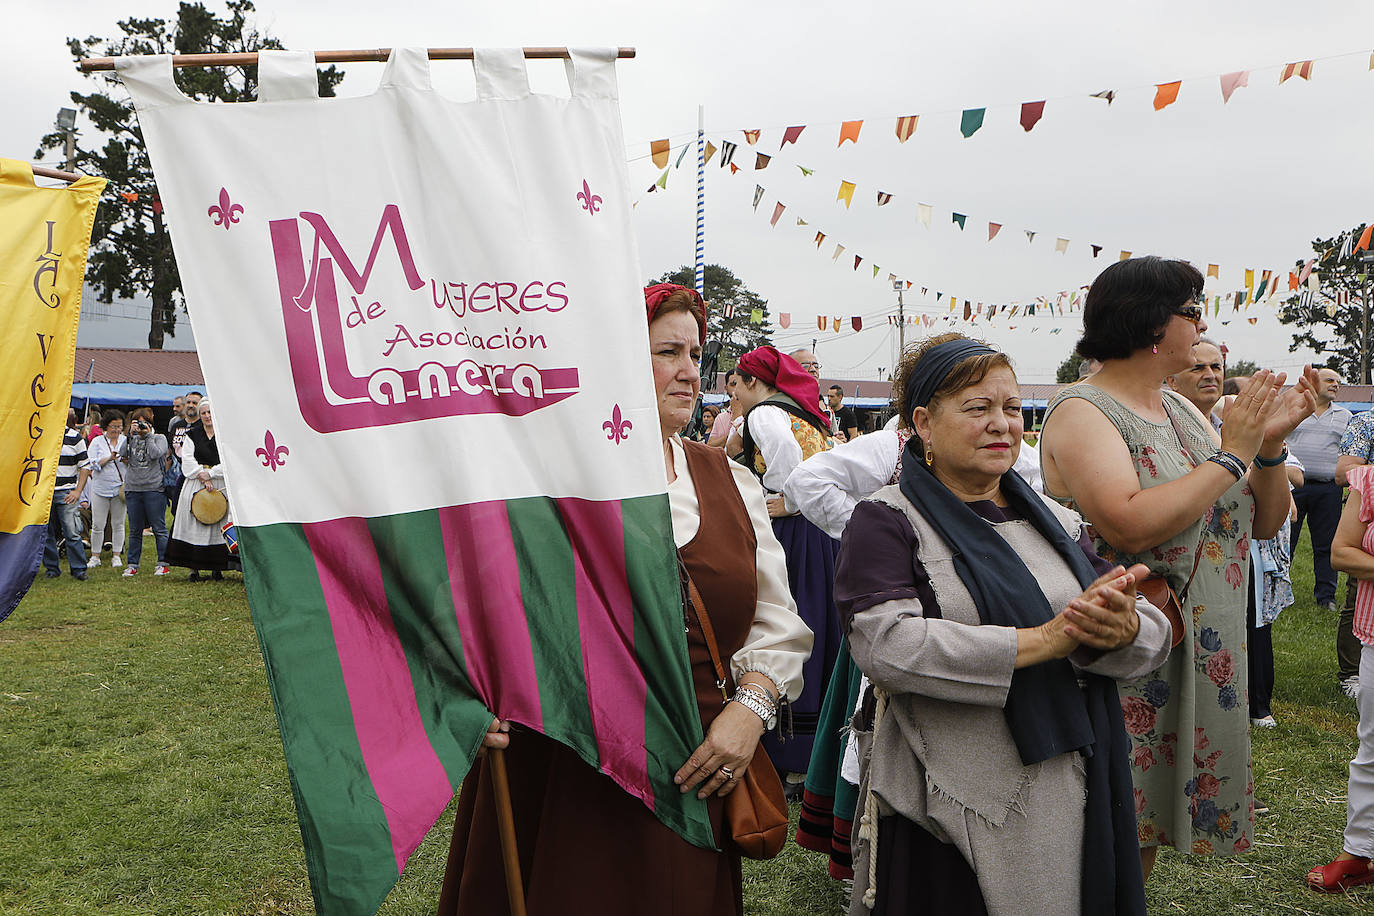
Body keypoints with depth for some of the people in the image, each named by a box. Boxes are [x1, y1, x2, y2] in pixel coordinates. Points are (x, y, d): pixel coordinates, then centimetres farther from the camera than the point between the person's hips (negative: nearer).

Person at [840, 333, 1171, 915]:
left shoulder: (1056, 521, 11)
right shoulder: (886, 520, -6)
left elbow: (1157, 632, 5)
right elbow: (887, 646, -22)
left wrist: (1123, 629, -20)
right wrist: (1045, 640, -22)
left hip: (1072, 797, 5)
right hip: (946, 807, -5)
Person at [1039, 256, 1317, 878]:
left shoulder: (1181, 410, 11)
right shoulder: (1081, 411, -12)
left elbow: (1265, 524, 12)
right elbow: (1129, 527, -28)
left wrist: (1270, 444, -6)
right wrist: (1232, 454, -18)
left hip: (1201, 660, 7)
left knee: (1146, 835, 17)